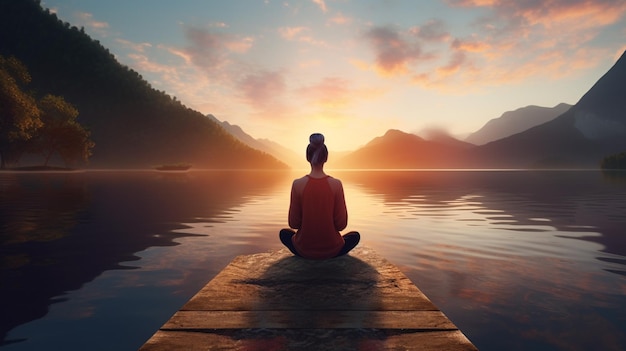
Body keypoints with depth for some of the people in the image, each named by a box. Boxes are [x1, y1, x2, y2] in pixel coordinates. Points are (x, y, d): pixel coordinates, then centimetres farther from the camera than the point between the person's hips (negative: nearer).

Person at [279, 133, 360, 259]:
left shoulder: (297, 184, -13)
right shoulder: (336, 184, -13)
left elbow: (293, 223, -6)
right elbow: (341, 224, -9)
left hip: (304, 250, 0)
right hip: (332, 250, 0)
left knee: (284, 233, 33)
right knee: (355, 235, 31)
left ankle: (307, 255, 16)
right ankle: (329, 257, 14)